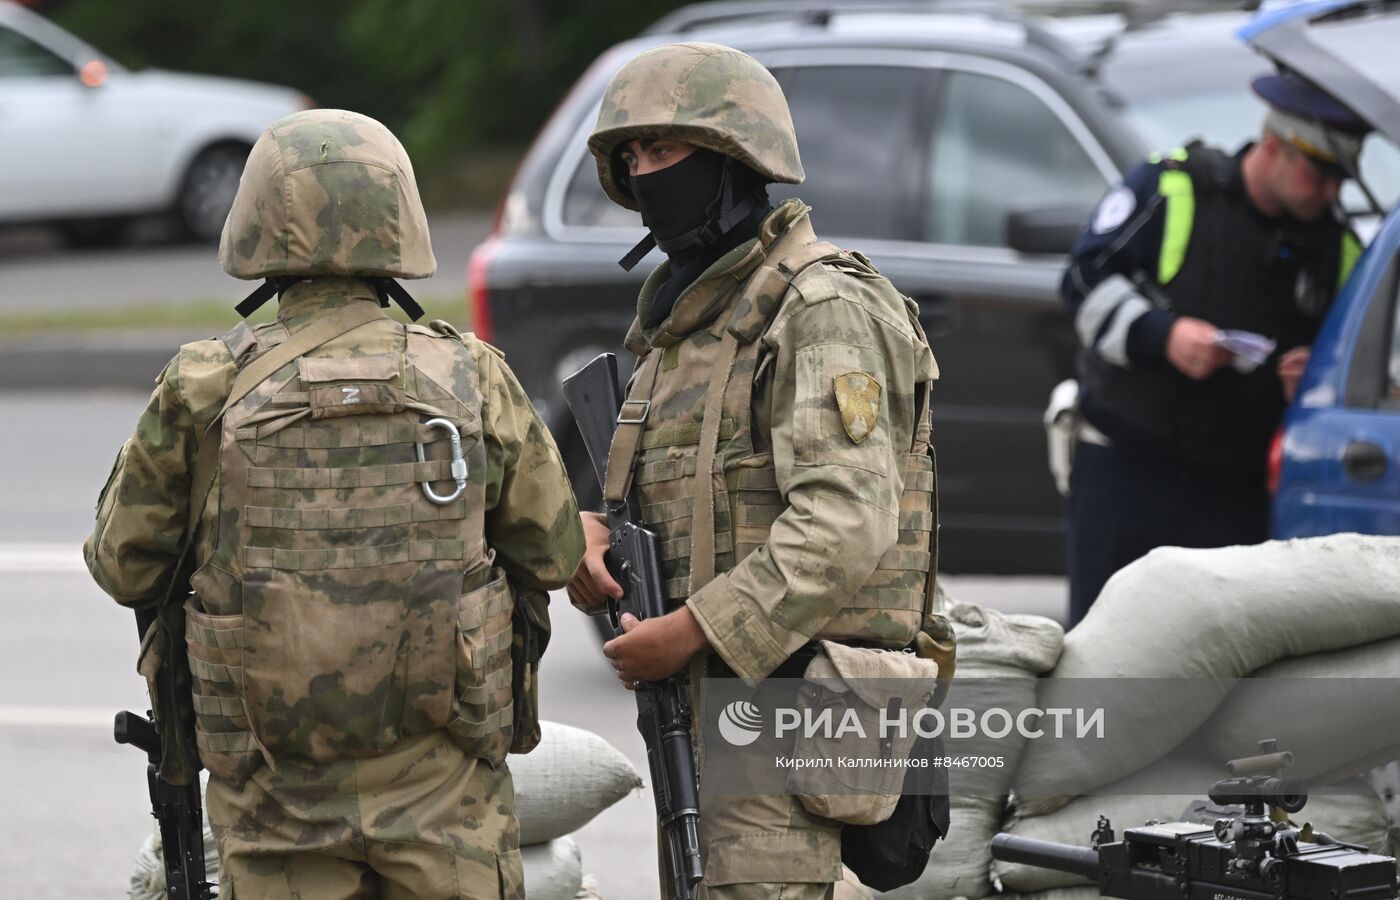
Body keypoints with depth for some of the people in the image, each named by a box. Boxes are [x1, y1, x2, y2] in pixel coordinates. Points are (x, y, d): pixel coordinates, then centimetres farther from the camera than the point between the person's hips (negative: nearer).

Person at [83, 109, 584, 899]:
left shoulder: (206, 392, -6)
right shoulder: (471, 378, -4)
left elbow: (124, 567, 4)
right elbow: (554, 552, 5)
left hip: (279, 795, 0)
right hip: (442, 782, 0)